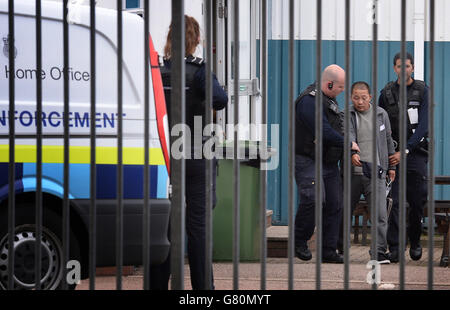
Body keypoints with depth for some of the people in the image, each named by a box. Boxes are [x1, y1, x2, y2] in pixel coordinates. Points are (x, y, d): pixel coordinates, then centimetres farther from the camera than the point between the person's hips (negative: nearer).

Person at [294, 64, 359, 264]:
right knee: (314, 199, -22)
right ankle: (299, 241, -3)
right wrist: (348, 144, -13)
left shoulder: (329, 99, 17)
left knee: (335, 205, 4)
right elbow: (323, 132, -23)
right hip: (308, 161, -9)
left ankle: (328, 251, 9)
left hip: (329, 163, 9)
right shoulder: (309, 101, -16)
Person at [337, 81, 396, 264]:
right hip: (352, 173, -1)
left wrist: (391, 166, 19)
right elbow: (348, 136, -18)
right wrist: (352, 153, -36)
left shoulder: (381, 114, 10)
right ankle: (339, 248, 23)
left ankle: (380, 252, -7)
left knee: (380, 214, -10)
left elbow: (388, 140, 19)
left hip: (376, 173, 1)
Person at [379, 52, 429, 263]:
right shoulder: (387, 93, 5)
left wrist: (405, 151, -18)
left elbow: (423, 126, -10)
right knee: (394, 202, -9)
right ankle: (394, 247, -8)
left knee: (417, 202, 4)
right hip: (393, 154, 1)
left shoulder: (423, 91, -2)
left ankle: (415, 242, 26)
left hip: (416, 153, -1)